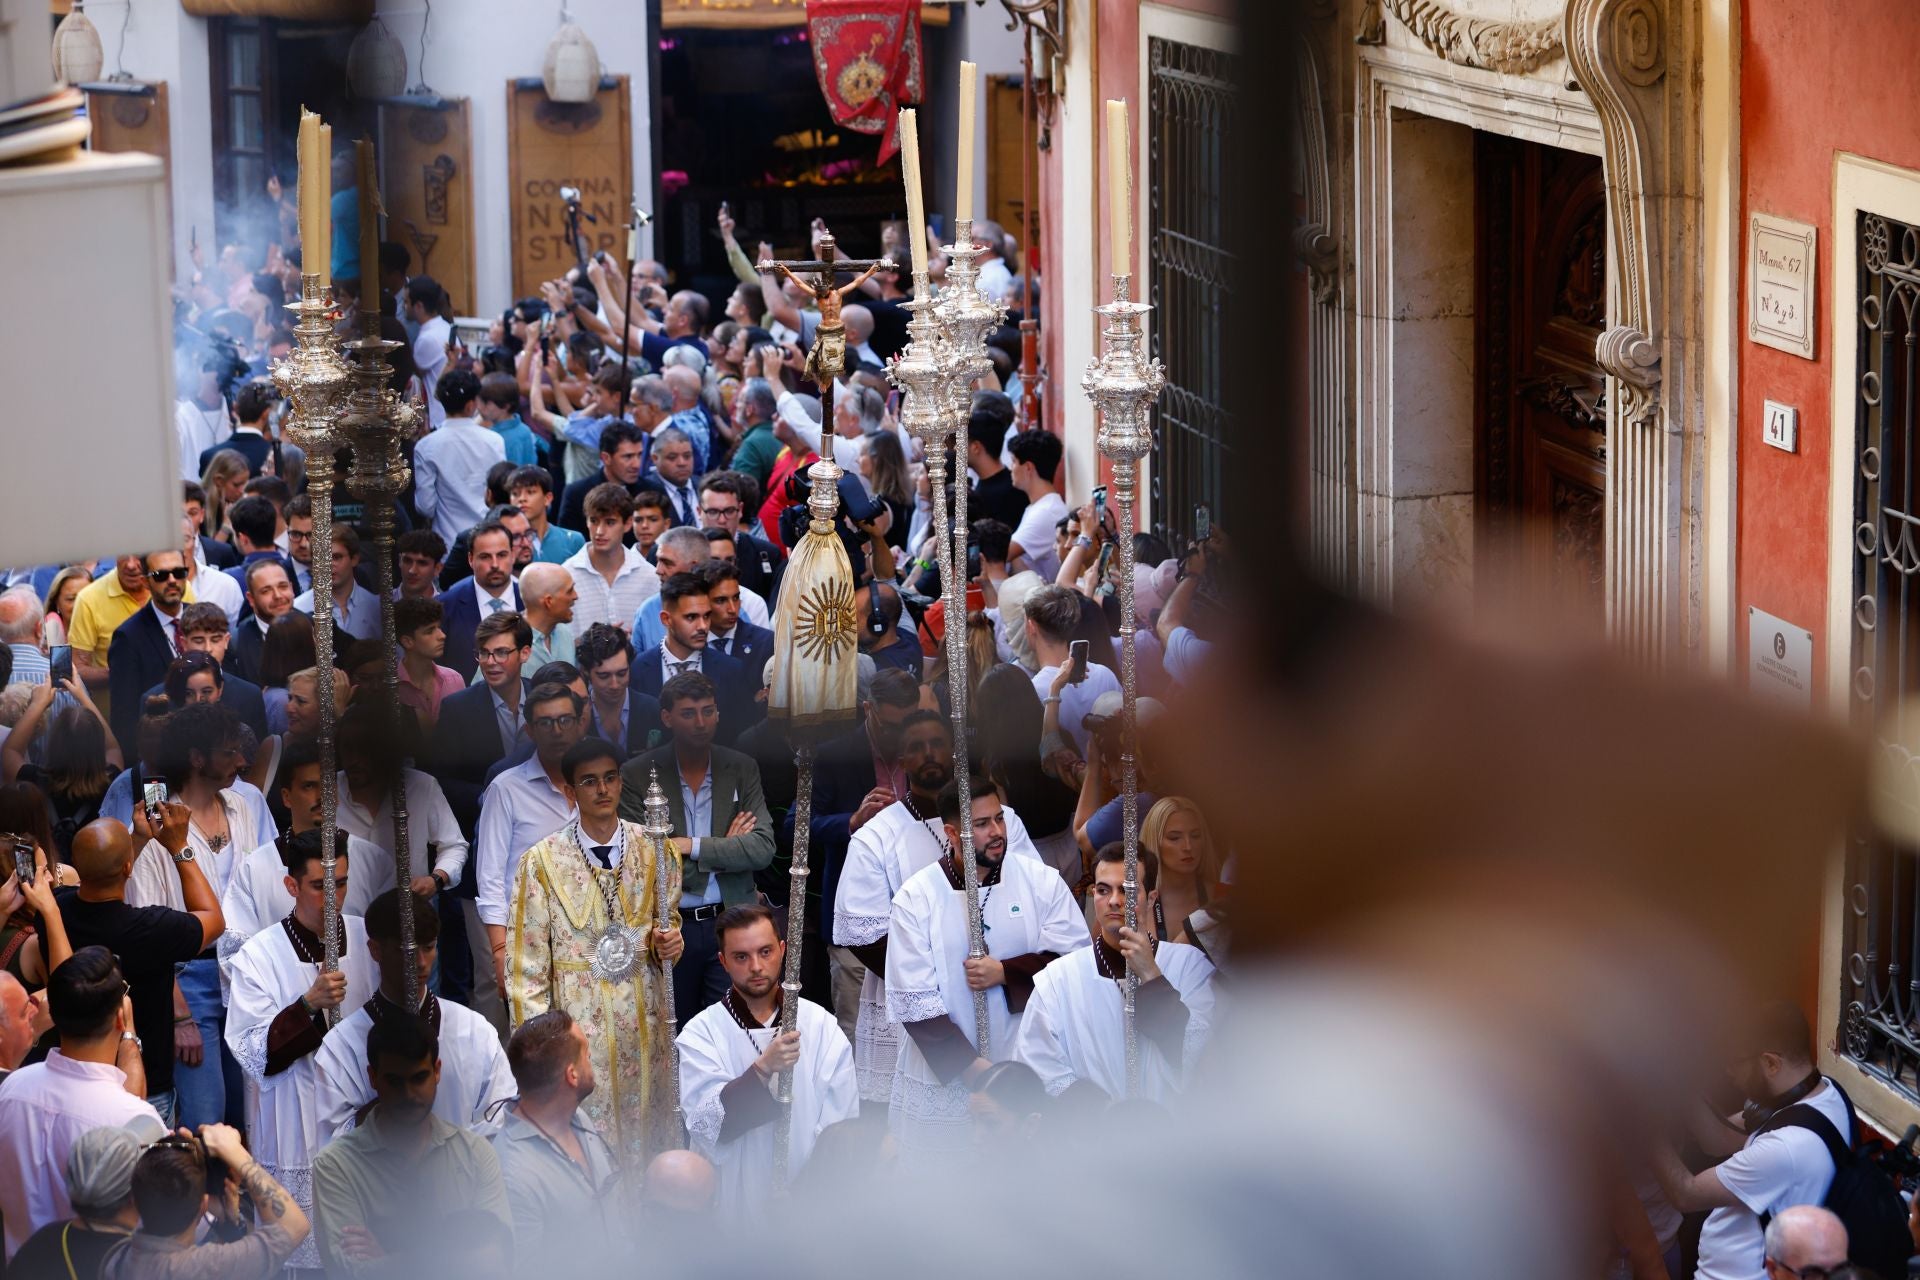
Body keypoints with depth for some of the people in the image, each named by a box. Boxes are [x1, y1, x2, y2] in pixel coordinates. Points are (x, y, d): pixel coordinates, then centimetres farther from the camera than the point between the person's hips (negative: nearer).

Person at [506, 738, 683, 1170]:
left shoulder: (651, 848, 2)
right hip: (579, 1018, -3)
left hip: (644, 1014, 3)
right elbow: (527, 961, -2)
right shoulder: (543, 861, -6)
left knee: (647, 1123, 6)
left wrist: (669, 942, -6)